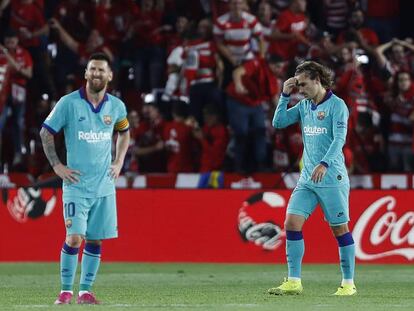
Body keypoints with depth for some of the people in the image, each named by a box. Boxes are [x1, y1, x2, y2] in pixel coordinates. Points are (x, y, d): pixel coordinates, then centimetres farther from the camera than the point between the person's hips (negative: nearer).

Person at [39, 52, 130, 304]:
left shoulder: (116, 106, 5)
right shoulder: (69, 103, -6)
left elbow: (124, 133, 25)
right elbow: (46, 132, 2)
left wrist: (119, 163, 14)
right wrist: (57, 166, -3)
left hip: (104, 185, 4)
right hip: (76, 183, -4)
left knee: (95, 240, 4)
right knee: (74, 237, -12)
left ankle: (86, 291, 12)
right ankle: (66, 291, -2)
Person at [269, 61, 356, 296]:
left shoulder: (337, 105, -8)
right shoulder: (304, 106, 12)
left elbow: (339, 139, -18)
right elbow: (278, 122, 12)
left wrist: (324, 164, -31)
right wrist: (285, 95, 2)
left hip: (332, 178, -6)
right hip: (307, 179, 6)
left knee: (340, 229, 0)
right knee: (292, 223, -6)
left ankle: (348, 283, 10)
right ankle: (294, 282, -4)